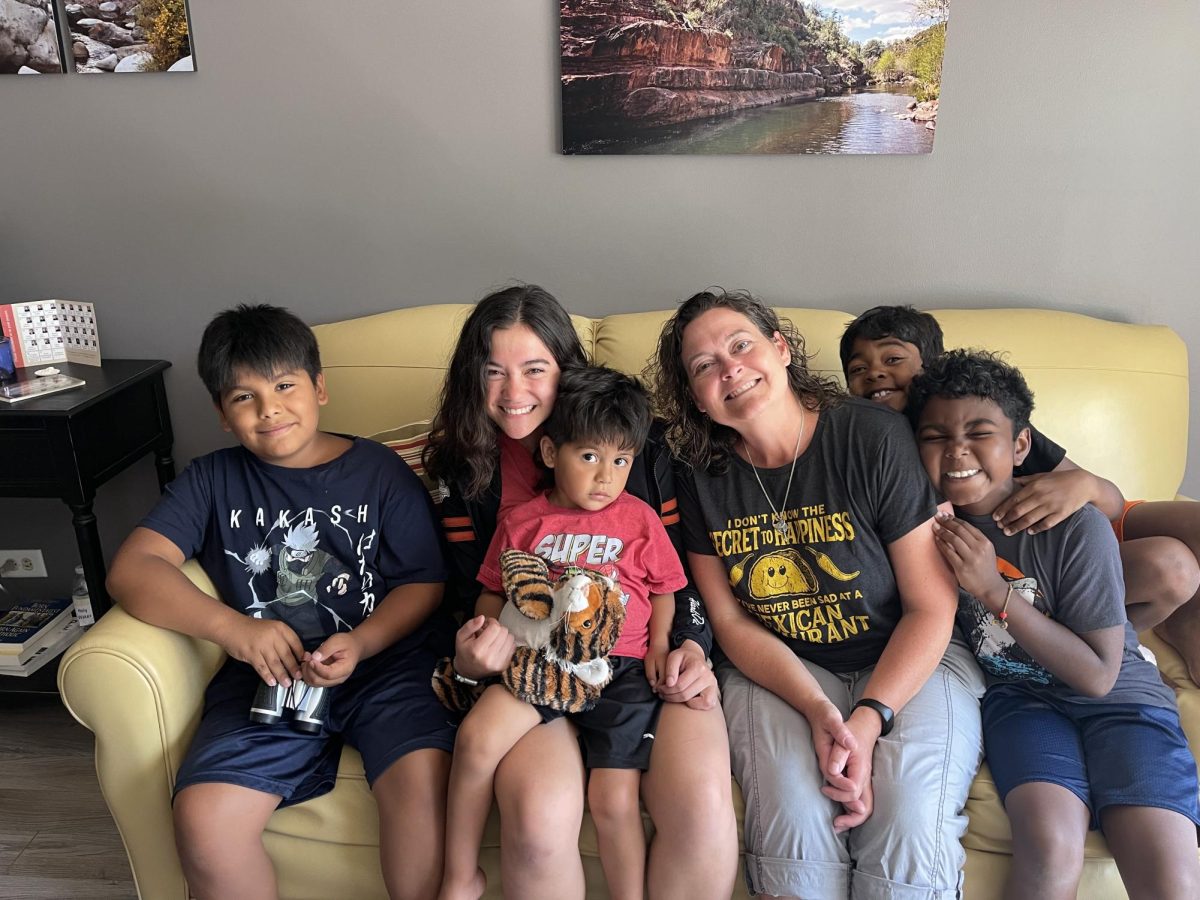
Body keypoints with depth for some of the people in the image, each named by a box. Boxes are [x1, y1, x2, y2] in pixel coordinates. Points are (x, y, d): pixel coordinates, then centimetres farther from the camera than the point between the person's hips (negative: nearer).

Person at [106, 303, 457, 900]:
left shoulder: (380, 471, 7)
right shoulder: (212, 481, 12)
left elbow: (423, 583, 4)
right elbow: (132, 569, 0)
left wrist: (360, 643, -16)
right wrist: (235, 628, -15)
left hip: (384, 660, -1)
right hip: (269, 674, 2)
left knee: (423, 778, -29)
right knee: (204, 819, -21)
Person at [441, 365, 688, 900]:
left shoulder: (640, 520, 6)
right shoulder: (522, 522, 8)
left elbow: (663, 589, 15)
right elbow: (493, 591, 16)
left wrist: (659, 643, -1)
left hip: (621, 668, -1)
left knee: (614, 799, -10)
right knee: (477, 737, -21)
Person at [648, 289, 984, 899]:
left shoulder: (875, 438, -14)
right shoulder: (699, 475, -4)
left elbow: (931, 606, -10)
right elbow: (732, 622, -1)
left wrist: (868, 720, -21)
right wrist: (819, 711, -17)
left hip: (910, 661, -1)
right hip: (778, 668, 2)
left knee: (909, 827, -26)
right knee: (793, 816, -26)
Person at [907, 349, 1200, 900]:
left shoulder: (1076, 528, -17)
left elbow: (1098, 675, -14)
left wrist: (995, 591, -25)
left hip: (1118, 696, -1)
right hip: (1020, 695, 2)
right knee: (1051, 848, -28)